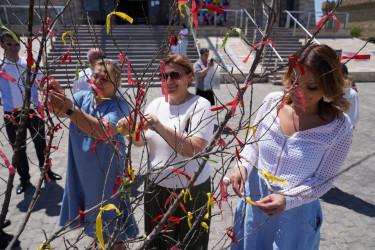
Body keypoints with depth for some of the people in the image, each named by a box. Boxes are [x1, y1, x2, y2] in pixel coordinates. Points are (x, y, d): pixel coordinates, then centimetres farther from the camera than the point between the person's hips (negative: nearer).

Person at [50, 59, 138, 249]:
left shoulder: (119, 106, -18)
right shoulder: (83, 97, -1)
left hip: (107, 174, -5)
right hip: (82, 172, 6)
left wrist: (71, 109, -42)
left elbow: (103, 131, -35)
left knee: (111, 222, 10)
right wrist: (56, 96, -38)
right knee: (94, 214, 24)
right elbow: (60, 112, -17)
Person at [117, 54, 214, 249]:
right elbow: (141, 142, 4)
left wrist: (161, 128, -32)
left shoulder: (200, 105, -14)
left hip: (189, 191, -5)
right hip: (155, 187, 5)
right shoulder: (156, 104, 3)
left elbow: (194, 150, -24)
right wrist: (130, 131, -17)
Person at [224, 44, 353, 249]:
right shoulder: (272, 102, -11)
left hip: (295, 211, -3)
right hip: (253, 202, 3)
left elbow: (323, 180, -11)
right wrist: (242, 167, -17)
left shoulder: (339, 127, -18)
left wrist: (287, 199, -25)